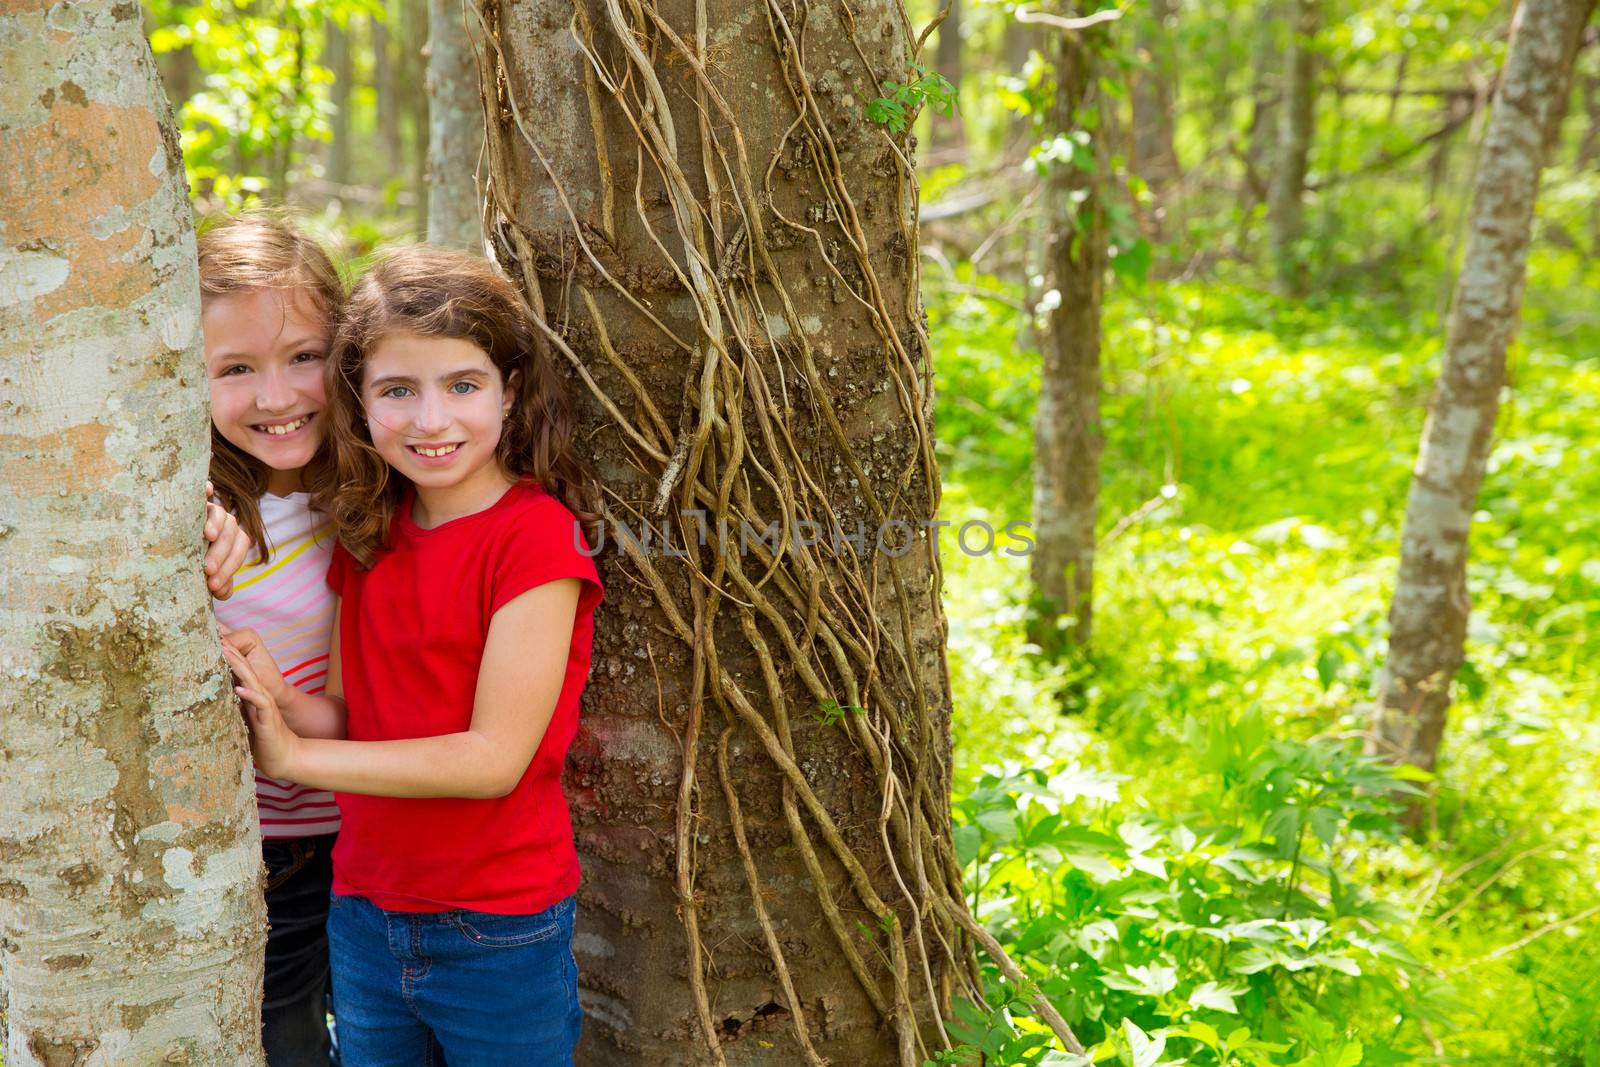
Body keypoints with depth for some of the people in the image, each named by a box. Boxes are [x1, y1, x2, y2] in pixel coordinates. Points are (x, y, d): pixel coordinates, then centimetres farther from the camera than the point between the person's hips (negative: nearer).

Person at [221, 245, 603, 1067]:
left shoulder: (537, 536, -16)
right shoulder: (369, 536, 4)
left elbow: (495, 757, -20)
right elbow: (348, 716, 5)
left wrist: (293, 755, -17)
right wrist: (275, 700, -17)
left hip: (499, 932, -5)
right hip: (366, 915, 6)